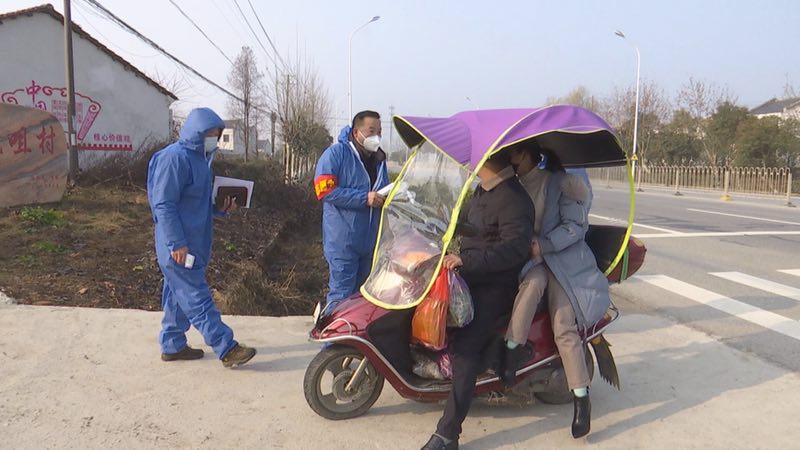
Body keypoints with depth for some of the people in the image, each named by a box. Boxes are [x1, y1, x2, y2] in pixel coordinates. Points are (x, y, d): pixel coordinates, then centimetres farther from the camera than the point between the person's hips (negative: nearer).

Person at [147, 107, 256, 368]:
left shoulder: (200, 158, 14)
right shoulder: (174, 158, -16)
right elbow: (163, 204, -20)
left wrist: (220, 209, 5)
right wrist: (176, 243, -22)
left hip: (195, 243, 10)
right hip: (179, 245, -10)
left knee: (179, 295, 16)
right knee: (196, 297, -5)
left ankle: (173, 346, 26)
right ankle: (227, 349, -4)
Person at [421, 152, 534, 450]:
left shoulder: (513, 199, -19)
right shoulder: (483, 191, 13)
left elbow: (515, 247, -30)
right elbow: (465, 219, 31)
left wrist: (467, 260, -35)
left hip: (495, 286, -11)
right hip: (473, 276, 11)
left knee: (465, 349, -22)